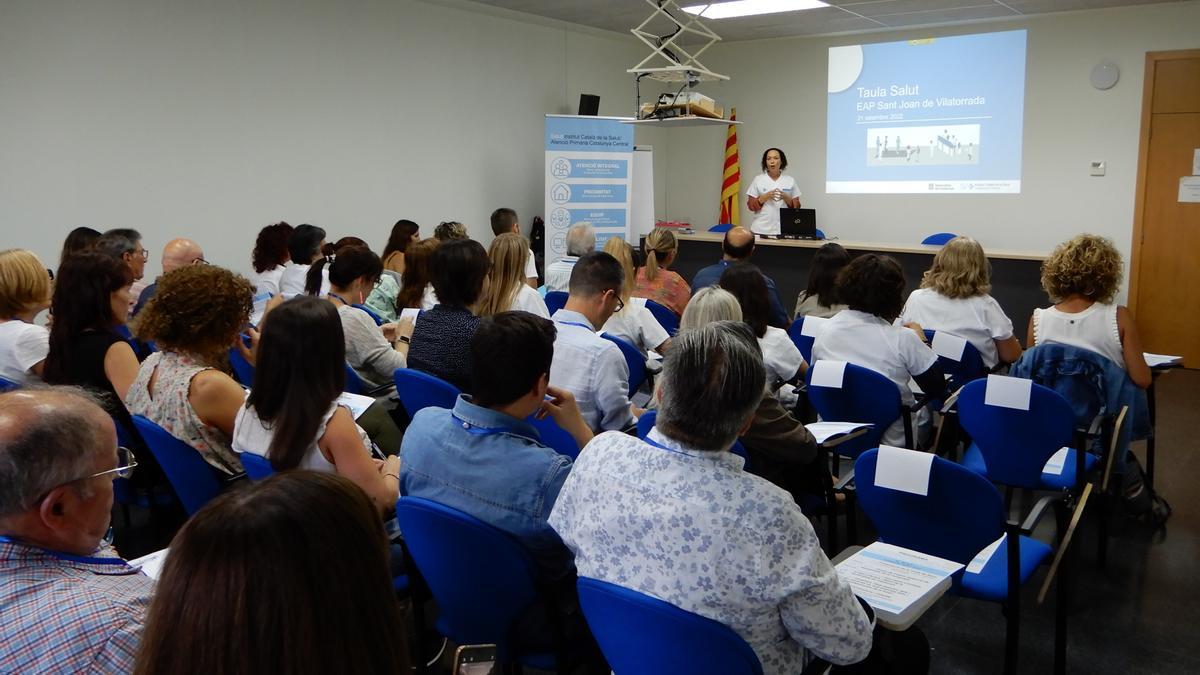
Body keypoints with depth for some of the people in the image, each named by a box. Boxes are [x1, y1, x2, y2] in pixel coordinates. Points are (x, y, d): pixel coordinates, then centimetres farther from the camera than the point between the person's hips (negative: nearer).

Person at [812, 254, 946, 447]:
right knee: (926, 408, 29)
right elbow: (938, 388, -8)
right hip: (889, 440, -4)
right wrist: (920, 341, 6)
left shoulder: (826, 330, -7)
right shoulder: (902, 339, -20)